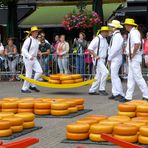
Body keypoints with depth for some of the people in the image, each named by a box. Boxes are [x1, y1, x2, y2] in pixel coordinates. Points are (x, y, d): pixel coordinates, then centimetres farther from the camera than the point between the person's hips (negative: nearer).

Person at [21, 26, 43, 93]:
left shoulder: (37, 40, 10)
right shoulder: (28, 40, -14)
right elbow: (23, 50, -19)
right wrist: (29, 57, -27)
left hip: (34, 58, 8)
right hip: (28, 59, -8)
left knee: (39, 71, -1)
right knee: (29, 74, -4)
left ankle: (32, 85, 11)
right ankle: (24, 89, 9)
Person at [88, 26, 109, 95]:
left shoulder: (105, 40, 14)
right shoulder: (97, 39, -13)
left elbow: (106, 48, 28)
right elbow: (89, 48, -18)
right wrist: (95, 56, -20)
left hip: (103, 60, 9)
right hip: (98, 60, -9)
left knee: (99, 76, 10)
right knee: (105, 72, -19)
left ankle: (92, 90, 17)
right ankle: (101, 89, -11)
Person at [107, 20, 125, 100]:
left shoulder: (117, 36, -15)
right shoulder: (114, 36, 16)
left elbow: (115, 49, -21)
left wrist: (109, 58, -14)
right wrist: (110, 58, 13)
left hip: (116, 59, -10)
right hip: (113, 59, 10)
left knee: (114, 76, -12)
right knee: (113, 76, 11)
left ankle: (120, 94, -10)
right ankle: (115, 93, 14)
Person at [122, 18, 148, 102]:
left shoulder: (134, 32, -15)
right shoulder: (132, 32, 16)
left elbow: (137, 43, -31)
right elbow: (139, 43, 25)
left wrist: (133, 54, -21)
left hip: (135, 58, -10)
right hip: (132, 59, 10)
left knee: (138, 77, -8)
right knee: (131, 78, 10)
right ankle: (128, 97, 14)